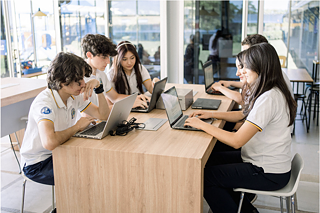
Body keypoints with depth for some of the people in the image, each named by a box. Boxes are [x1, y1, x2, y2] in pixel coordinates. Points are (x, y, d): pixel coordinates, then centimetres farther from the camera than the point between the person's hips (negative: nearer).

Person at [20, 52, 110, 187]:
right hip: (37, 165, -7)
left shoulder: (75, 95, -2)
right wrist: (77, 126, -27)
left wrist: (98, 87, -10)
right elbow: (49, 142, -44)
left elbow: (103, 115, 3)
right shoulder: (44, 102, -28)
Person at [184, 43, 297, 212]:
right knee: (209, 161, 14)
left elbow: (236, 141, -29)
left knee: (205, 177, -6)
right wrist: (211, 114, 7)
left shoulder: (268, 98, -28)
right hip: (261, 160, 10)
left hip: (269, 174, -10)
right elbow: (243, 115, 18)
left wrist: (202, 125, -20)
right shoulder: (269, 91, 4)